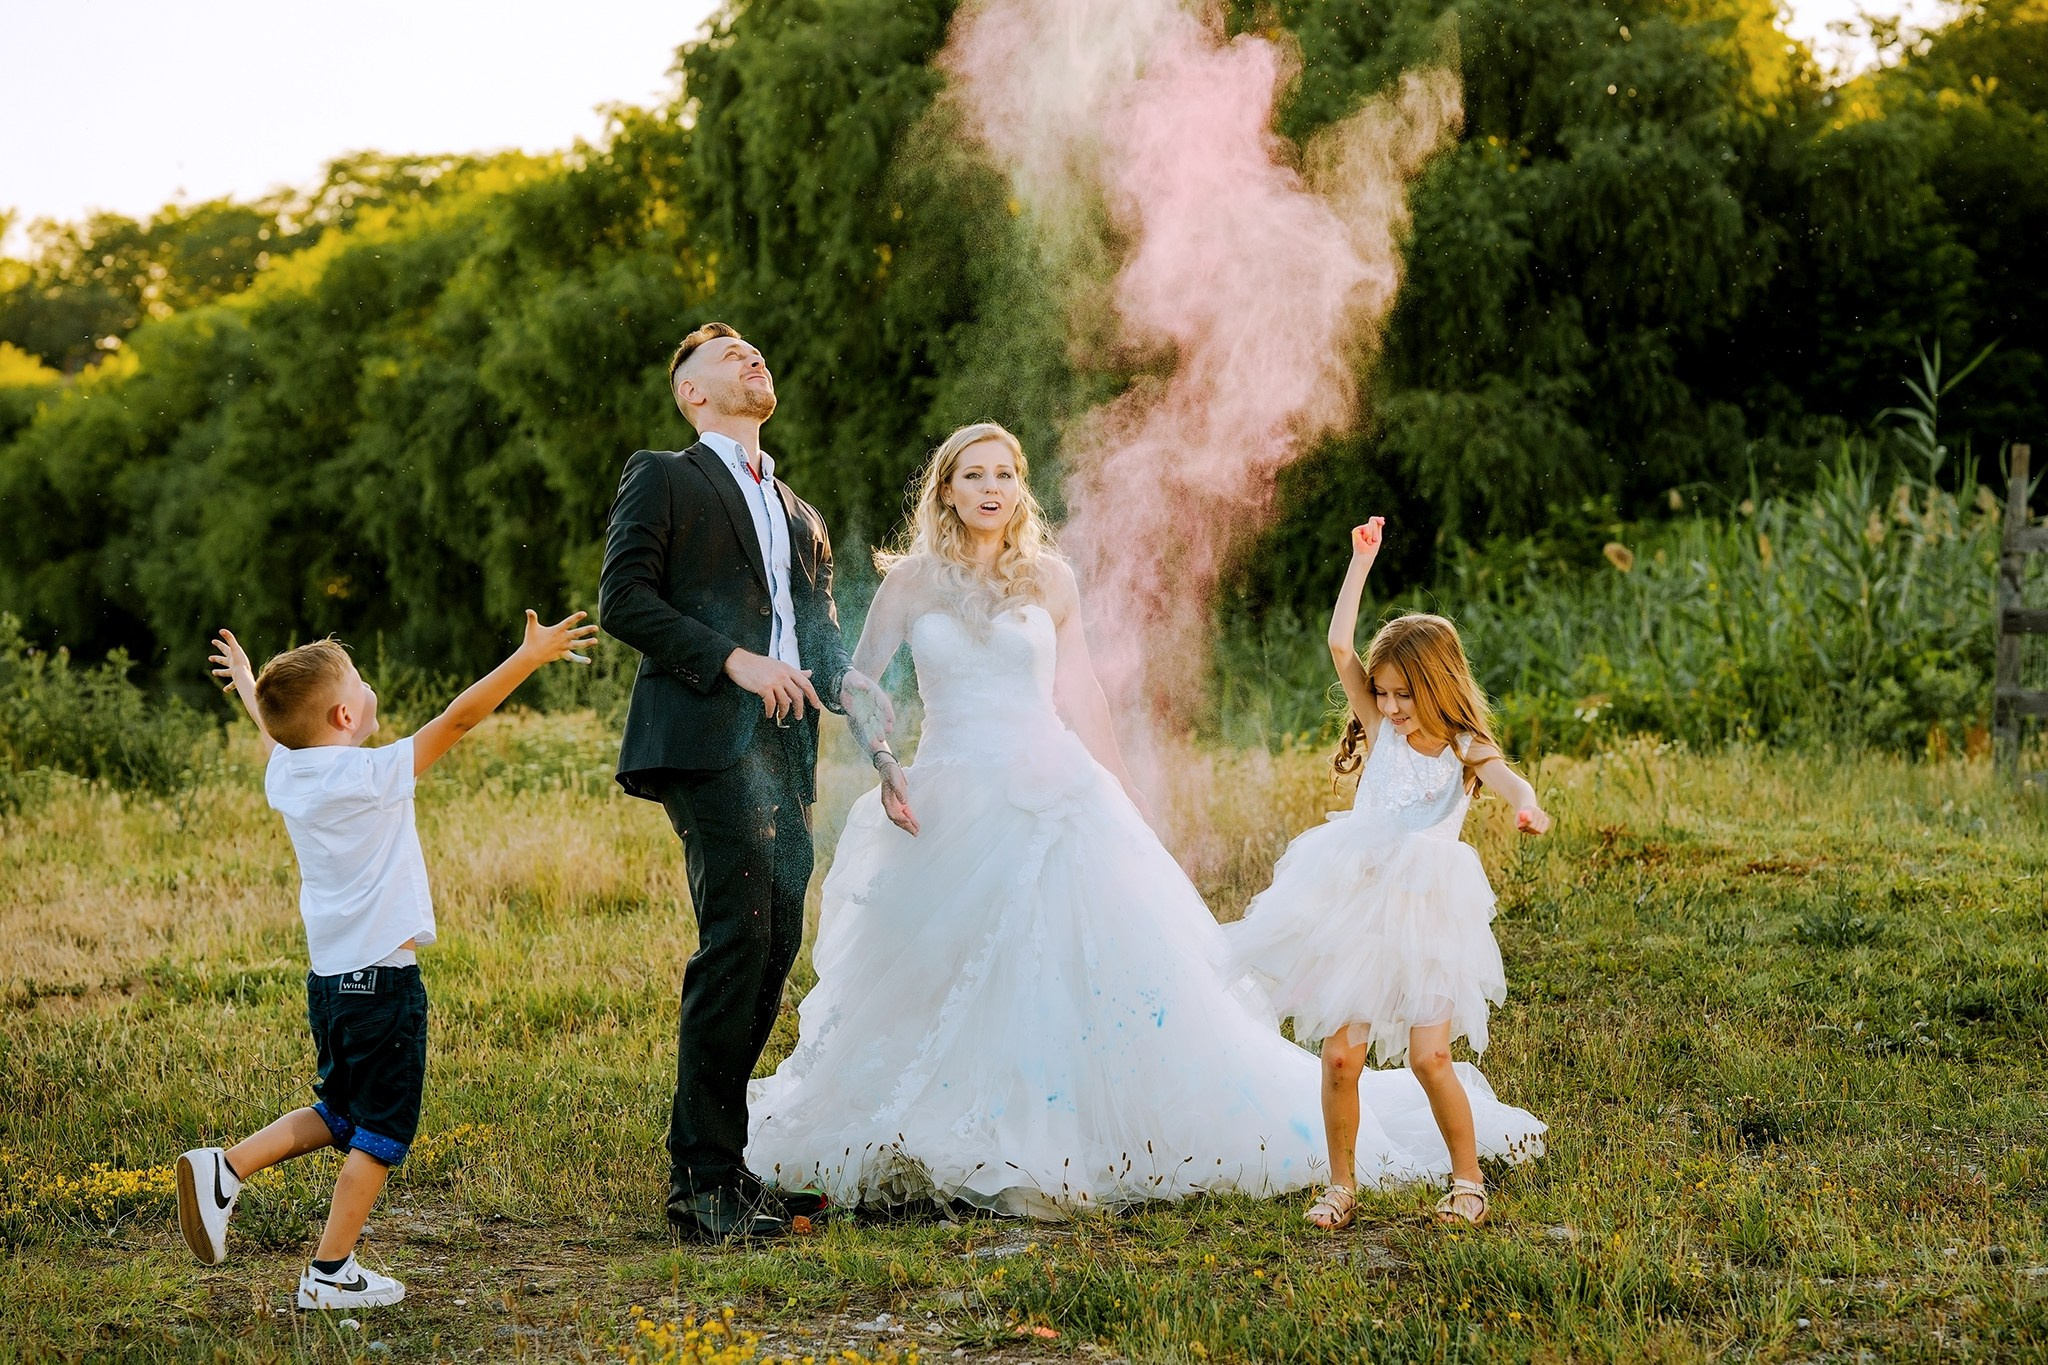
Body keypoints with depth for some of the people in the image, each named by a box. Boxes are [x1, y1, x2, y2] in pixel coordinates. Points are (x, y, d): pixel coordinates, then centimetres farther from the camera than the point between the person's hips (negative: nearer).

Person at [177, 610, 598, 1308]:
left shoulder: (285, 776, 5)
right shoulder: (371, 776, -16)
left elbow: (275, 733, 28)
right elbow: (458, 718, -16)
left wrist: (248, 689, 49)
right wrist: (530, 656, -10)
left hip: (327, 981, 8)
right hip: (383, 980, -8)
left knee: (340, 1114, 23)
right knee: (381, 1131, 3)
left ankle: (225, 1168, 11)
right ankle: (331, 1274, 5)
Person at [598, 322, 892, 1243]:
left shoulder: (800, 518, 28)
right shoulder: (663, 478, 8)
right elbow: (623, 598, -5)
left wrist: (846, 682, -1)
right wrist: (735, 660, -13)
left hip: (783, 754, 7)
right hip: (707, 743, -7)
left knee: (773, 951, 4)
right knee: (738, 944, -15)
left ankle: (706, 1164, 12)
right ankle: (705, 1183, -12)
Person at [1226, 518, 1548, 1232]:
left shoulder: (1466, 751, -2)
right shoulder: (1382, 731, 5)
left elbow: (1510, 781, -24)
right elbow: (1340, 645, -3)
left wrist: (1526, 806, -48)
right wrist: (1362, 560, -4)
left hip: (1427, 916, -2)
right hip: (1358, 912, 2)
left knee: (1429, 1057, -8)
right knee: (1341, 1053, -3)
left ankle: (1468, 1180, 11)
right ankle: (1340, 1186, 12)